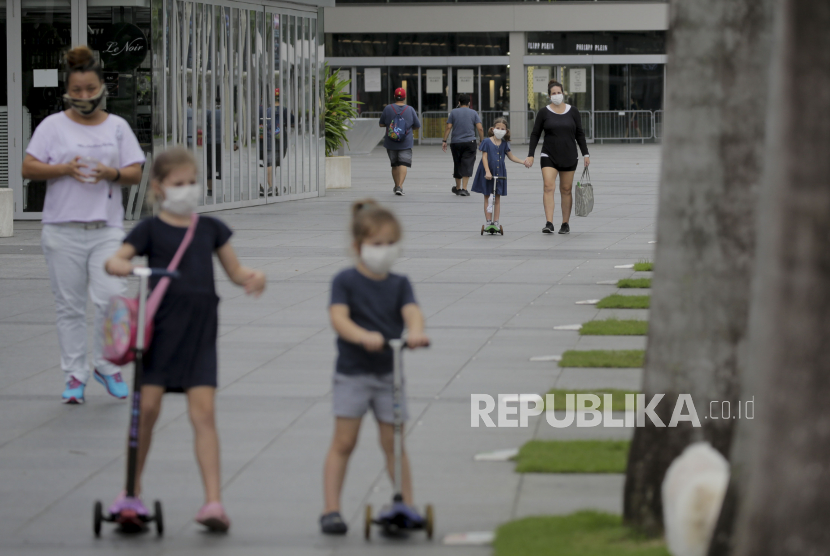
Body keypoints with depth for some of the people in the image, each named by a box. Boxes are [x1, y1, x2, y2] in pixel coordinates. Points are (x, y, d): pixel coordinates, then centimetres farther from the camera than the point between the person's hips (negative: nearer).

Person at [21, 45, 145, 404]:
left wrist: (113, 174, -14)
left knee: (111, 299, -10)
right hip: (63, 228, -1)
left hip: (107, 228, 1)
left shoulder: (117, 126, 10)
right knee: (69, 306, 3)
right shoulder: (53, 126, 4)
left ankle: (106, 365, 10)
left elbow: (136, 173, 8)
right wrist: (64, 169, -17)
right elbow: (28, 168, -2)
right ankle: (74, 375, 12)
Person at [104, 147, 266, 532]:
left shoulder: (210, 228, 12)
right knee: (147, 408, -1)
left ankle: (213, 501, -10)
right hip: (161, 327, -2)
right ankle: (132, 491, 17)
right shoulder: (151, 229, 2)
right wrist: (121, 265, -32)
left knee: (203, 413, -5)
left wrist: (252, 278, -6)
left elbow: (235, 271, 17)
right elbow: (115, 259, -9)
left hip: (200, 333, 2)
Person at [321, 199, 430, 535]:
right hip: (352, 372, -3)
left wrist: (415, 331, -38)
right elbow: (339, 318, -21)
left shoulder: (399, 284, 4)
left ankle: (407, 506, 14)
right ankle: (331, 510, 1)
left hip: (389, 374, 3)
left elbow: (411, 311, -14)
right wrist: (364, 336, -41)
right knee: (343, 443, -3)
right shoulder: (346, 282, -6)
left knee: (394, 443, 6)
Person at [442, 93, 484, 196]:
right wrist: (482, 141, 4)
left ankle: (458, 188, 26)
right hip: (470, 143, -1)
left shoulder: (454, 112, 5)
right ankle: (464, 189, -12)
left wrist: (444, 141, 1)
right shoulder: (473, 113, 5)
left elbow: (448, 127, -1)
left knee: (457, 165, 13)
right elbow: (480, 128, -3)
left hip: (456, 143, 1)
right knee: (467, 166, -3)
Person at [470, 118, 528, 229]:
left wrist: (522, 162, 1)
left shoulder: (504, 144, 4)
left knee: (497, 198, 4)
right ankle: (488, 221, 7)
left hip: (499, 174, 3)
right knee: (487, 198, 4)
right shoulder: (487, 142, -6)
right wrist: (487, 172, -20)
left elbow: (511, 156, 14)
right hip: (487, 174, -3)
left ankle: (496, 222, 8)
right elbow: (484, 157, -10)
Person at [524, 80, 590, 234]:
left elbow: (579, 134, 7)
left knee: (566, 190, 6)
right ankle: (549, 223, -21)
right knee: (549, 187, -16)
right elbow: (535, 134, 3)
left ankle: (565, 224, 15)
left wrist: (585, 154, 3)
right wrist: (530, 155, -4)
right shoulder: (544, 113, 0)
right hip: (549, 156, -1)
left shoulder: (572, 111, 3)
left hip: (569, 157, 1)